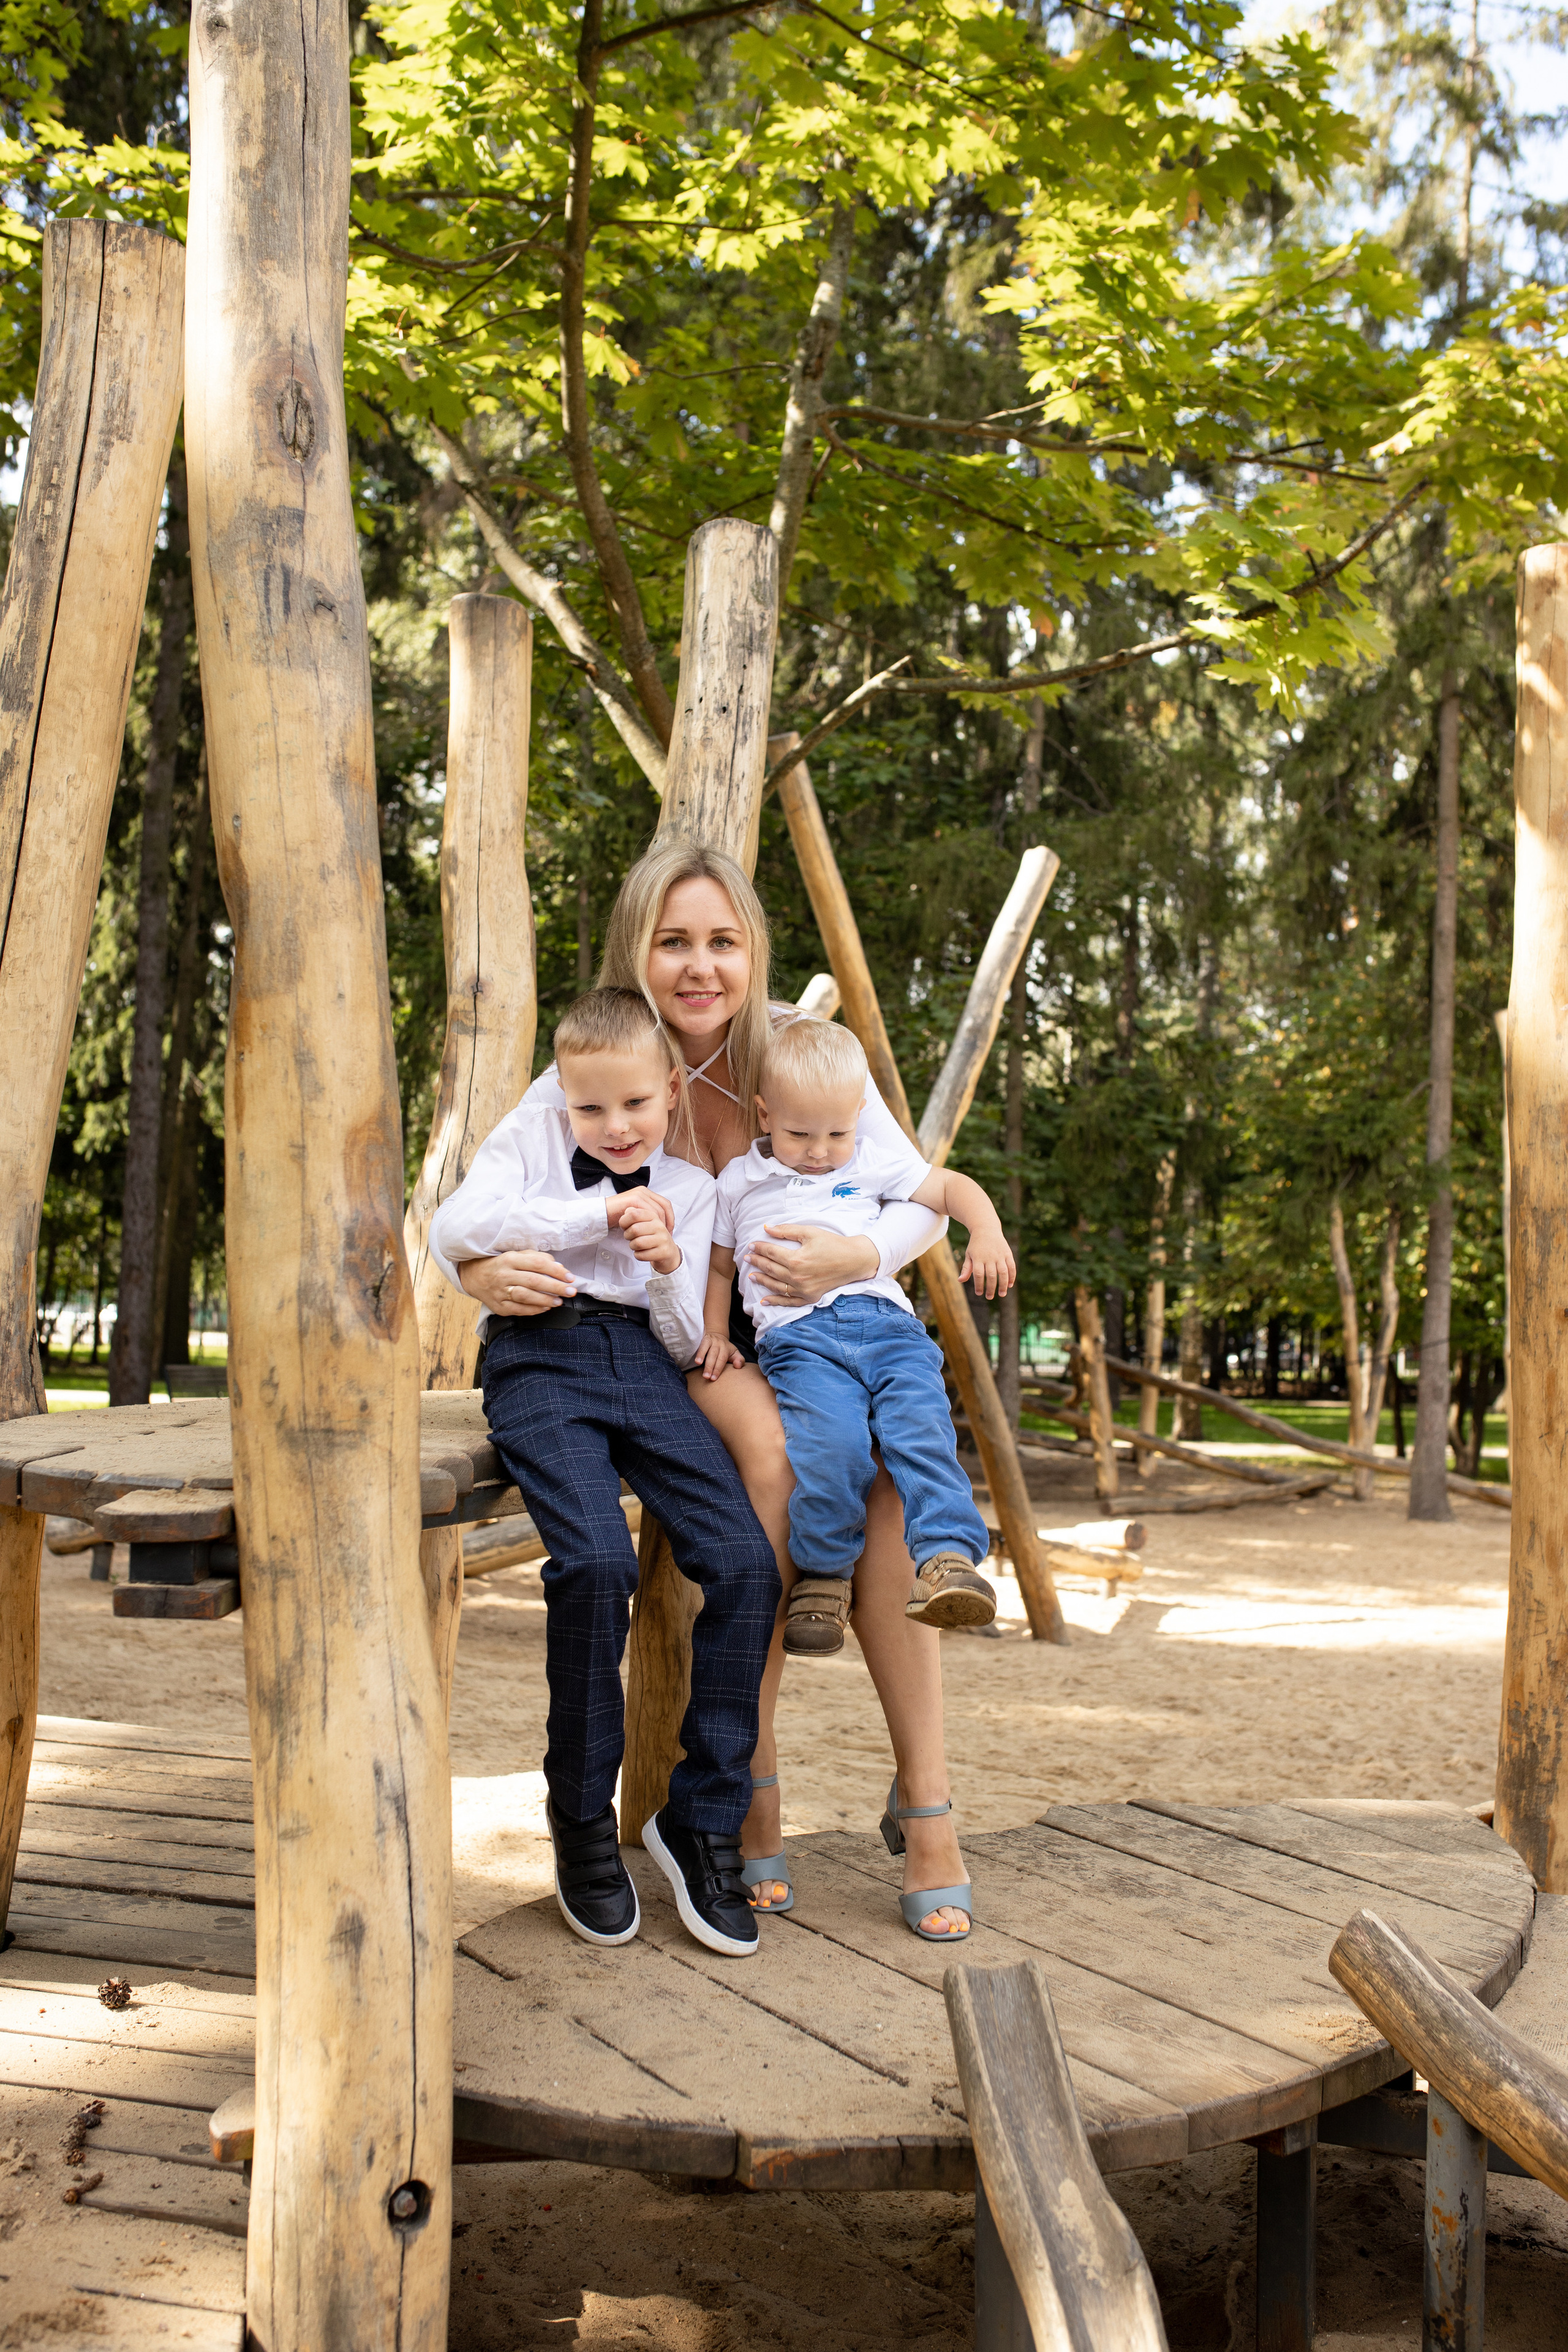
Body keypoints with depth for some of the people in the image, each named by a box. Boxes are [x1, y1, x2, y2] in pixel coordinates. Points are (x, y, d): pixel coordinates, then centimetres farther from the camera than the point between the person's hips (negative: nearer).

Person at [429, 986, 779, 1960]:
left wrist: (670, 1267, -7)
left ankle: (703, 1817, -1)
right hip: (543, 1357, -3)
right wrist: (597, 1211, -6)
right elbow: (455, 1228, -6)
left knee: (746, 1560, -18)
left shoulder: (689, 1189, 18)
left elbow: (684, 1343, 14)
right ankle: (583, 1822, -5)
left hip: (644, 1362, 4)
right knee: (597, 1560, -27)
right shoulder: (531, 1134, 12)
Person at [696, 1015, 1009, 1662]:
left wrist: (987, 1234, 0)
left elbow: (950, 1187, 19)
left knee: (921, 1425, -27)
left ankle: (948, 1556, -30)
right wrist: (715, 1334, 16)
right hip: (796, 1335, -2)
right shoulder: (739, 1182, 22)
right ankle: (823, 1575, -12)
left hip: (884, 1320, 2)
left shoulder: (875, 1163, 20)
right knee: (830, 1441, -29)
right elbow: (719, 1265, 30)